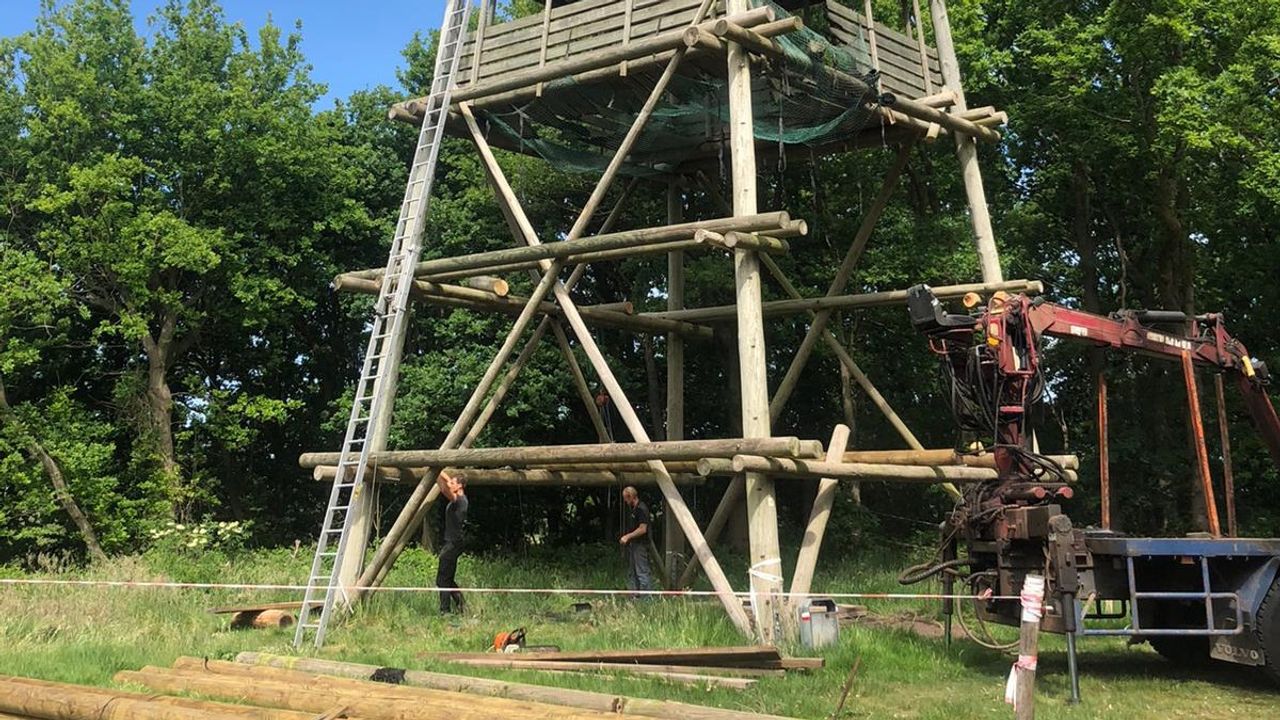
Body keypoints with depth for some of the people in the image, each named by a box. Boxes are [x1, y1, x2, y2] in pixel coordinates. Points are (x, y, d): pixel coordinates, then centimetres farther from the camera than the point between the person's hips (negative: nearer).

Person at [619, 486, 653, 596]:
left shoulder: (642, 509, -14)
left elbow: (642, 529, -20)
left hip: (640, 545, -10)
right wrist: (625, 538, 11)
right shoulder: (631, 509, 15)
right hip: (631, 544, 10)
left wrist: (627, 536, -17)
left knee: (642, 572, -9)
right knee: (631, 573, 11)